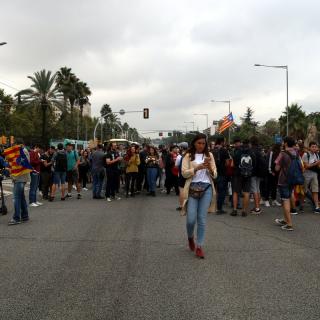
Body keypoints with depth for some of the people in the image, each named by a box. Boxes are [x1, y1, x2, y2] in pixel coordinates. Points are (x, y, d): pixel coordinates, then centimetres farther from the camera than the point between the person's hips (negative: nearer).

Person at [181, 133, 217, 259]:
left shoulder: (209, 155, 11)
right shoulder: (188, 156, 4)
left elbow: (214, 175, 8)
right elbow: (184, 173, -7)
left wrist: (209, 167, -12)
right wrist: (197, 168, -20)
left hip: (206, 188, 2)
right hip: (192, 188, -2)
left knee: (202, 219, 1)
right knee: (191, 219, -4)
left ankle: (199, 246, 10)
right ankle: (190, 237, 28)